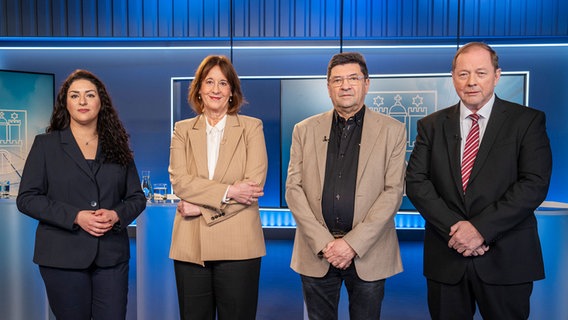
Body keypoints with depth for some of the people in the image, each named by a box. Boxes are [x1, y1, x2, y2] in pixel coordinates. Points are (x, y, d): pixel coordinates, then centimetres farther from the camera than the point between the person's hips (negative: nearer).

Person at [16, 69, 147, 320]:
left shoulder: (117, 146, 9)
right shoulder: (45, 144, 5)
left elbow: (137, 197, 9)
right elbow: (26, 198, -2)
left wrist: (117, 215, -12)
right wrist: (75, 217, -14)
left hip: (111, 256, 2)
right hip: (63, 256, -1)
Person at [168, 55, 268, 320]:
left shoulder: (252, 127, 3)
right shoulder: (182, 130, 9)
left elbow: (255, 183, -8)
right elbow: (179, 181, -4)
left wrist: (202, 206, -11)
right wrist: (228, 192, -16)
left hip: (238, 245, -2)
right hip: (190, 246, 2)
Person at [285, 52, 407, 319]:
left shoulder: (392, 130, 1)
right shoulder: (304, 130, 5)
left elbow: (393, 192, -5)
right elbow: (293, 188, 0)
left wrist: (354, 243, -13)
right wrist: (323, 242, -9)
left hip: (368, 251, -1)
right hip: (317, 251, 1)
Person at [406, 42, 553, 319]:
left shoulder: (527, 120, 0)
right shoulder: (432, 125, 5)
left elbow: (535, 183, -10)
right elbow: (416, 181, -3)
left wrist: (481, 228, -18)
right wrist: (453, 228, -14)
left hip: (506, 259, -1)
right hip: (446, 259, 2)